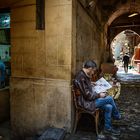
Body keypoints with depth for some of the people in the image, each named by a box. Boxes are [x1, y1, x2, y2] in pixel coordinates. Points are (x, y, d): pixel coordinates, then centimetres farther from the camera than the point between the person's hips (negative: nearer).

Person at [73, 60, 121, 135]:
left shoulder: (84, 75, 7)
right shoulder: (81, 77, -25)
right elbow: (87, 95, -23)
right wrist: (99, 95, -11)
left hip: (90, 99, 10)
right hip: (86, 102, -10)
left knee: (109, 107, -3)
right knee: (109, 98, -12)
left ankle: (108, 128, 15)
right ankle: (117, 115, 16)